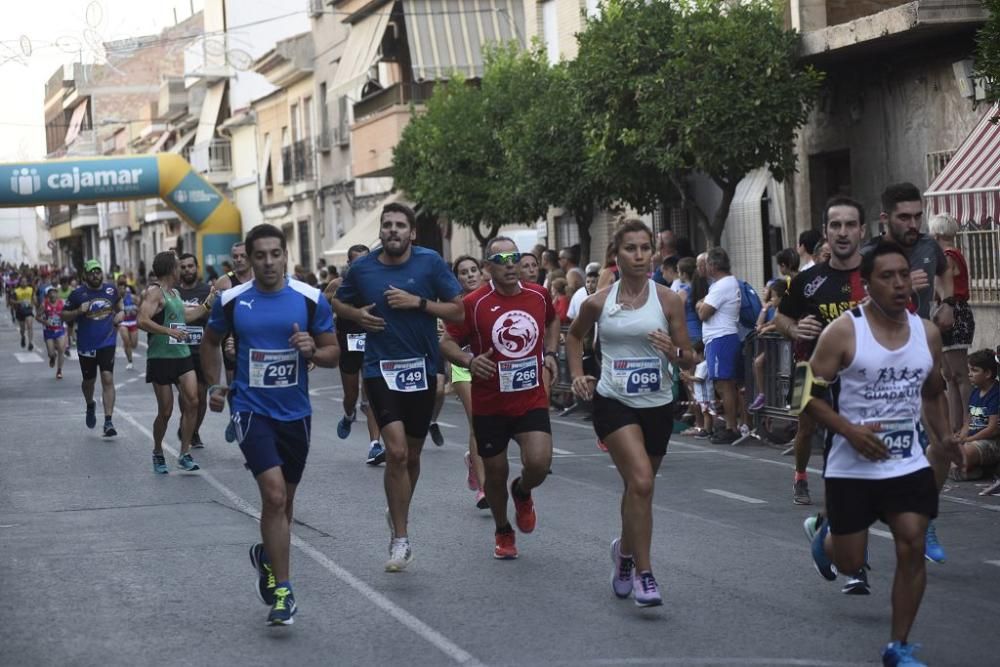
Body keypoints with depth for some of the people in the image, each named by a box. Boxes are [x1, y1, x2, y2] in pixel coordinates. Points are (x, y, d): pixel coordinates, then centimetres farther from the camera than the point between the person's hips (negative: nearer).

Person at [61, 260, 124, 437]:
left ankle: (108, 422, -13)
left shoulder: (111, 290, 1)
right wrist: (78, 311, -18)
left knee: (108, 379, -12)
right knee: (89, 381, 15)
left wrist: (120, 312, 2)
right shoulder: (78, 294, -7)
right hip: (86, 346, 0)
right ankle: (90, 406, 48)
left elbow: (118, 302, 23)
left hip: (107, 343, 0)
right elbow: (64, 315, -1)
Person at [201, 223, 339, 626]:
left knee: (284, 500, 16)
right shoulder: (231, 301, -4)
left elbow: (333, 354, 2)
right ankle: (281, 590, -11)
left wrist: (313, 350, -18)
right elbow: (211, 342, 15)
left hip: (296, 412, 3)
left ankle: (267, 556, 45)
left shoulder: (310, 300, -4)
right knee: (274, 494, -18)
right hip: (252, 409, -2)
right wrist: (214, 385, 9)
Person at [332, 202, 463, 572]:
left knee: (411, 455, 14)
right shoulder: (362, 268, 0)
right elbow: (339, 303, 18)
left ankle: (398, 519, 38)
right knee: (396, 451, -15)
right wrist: (357, 314, -4)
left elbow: (458, 310, -5)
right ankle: (401, 540, -7)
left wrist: (418, 302, -17)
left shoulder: (430, 262, -4)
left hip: (422, 368, 1)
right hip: (381, 370, -1)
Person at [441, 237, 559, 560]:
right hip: (489, 404, -1)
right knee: (495, 473, 8)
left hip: (532, 400, 2)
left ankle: (522, 492, 20)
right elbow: (447, 342, -6)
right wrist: (469, 360, -25)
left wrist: (550, 354, 9)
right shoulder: (474, 303, -11)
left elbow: (553, 321, 23)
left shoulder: (538, 295, 1)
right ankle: (503, 532, 35)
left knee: (539, 463, -17)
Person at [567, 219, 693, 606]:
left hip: (657, 404, 2)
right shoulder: (599, 302, -1)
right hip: (613, 402, -2)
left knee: (638, 486, 15)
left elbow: (689, 361, -1)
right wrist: (577, 374, 7)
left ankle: (625, 550, 44)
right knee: (641, 482, -21)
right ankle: (642, 573, -15)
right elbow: (574, 335, 20)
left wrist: (674, 352, -23)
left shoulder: (667, 299, -3)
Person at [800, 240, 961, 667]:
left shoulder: (927, 333, 3)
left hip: (910, 465, 3)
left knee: (912, 549, -7)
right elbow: (811, 395, -10)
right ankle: (823, 531, 44)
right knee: (850, 563, 7)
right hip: (852, 468, -3)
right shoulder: (842, 332, -12)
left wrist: (943, 436, 2)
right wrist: (851, 431, -23)